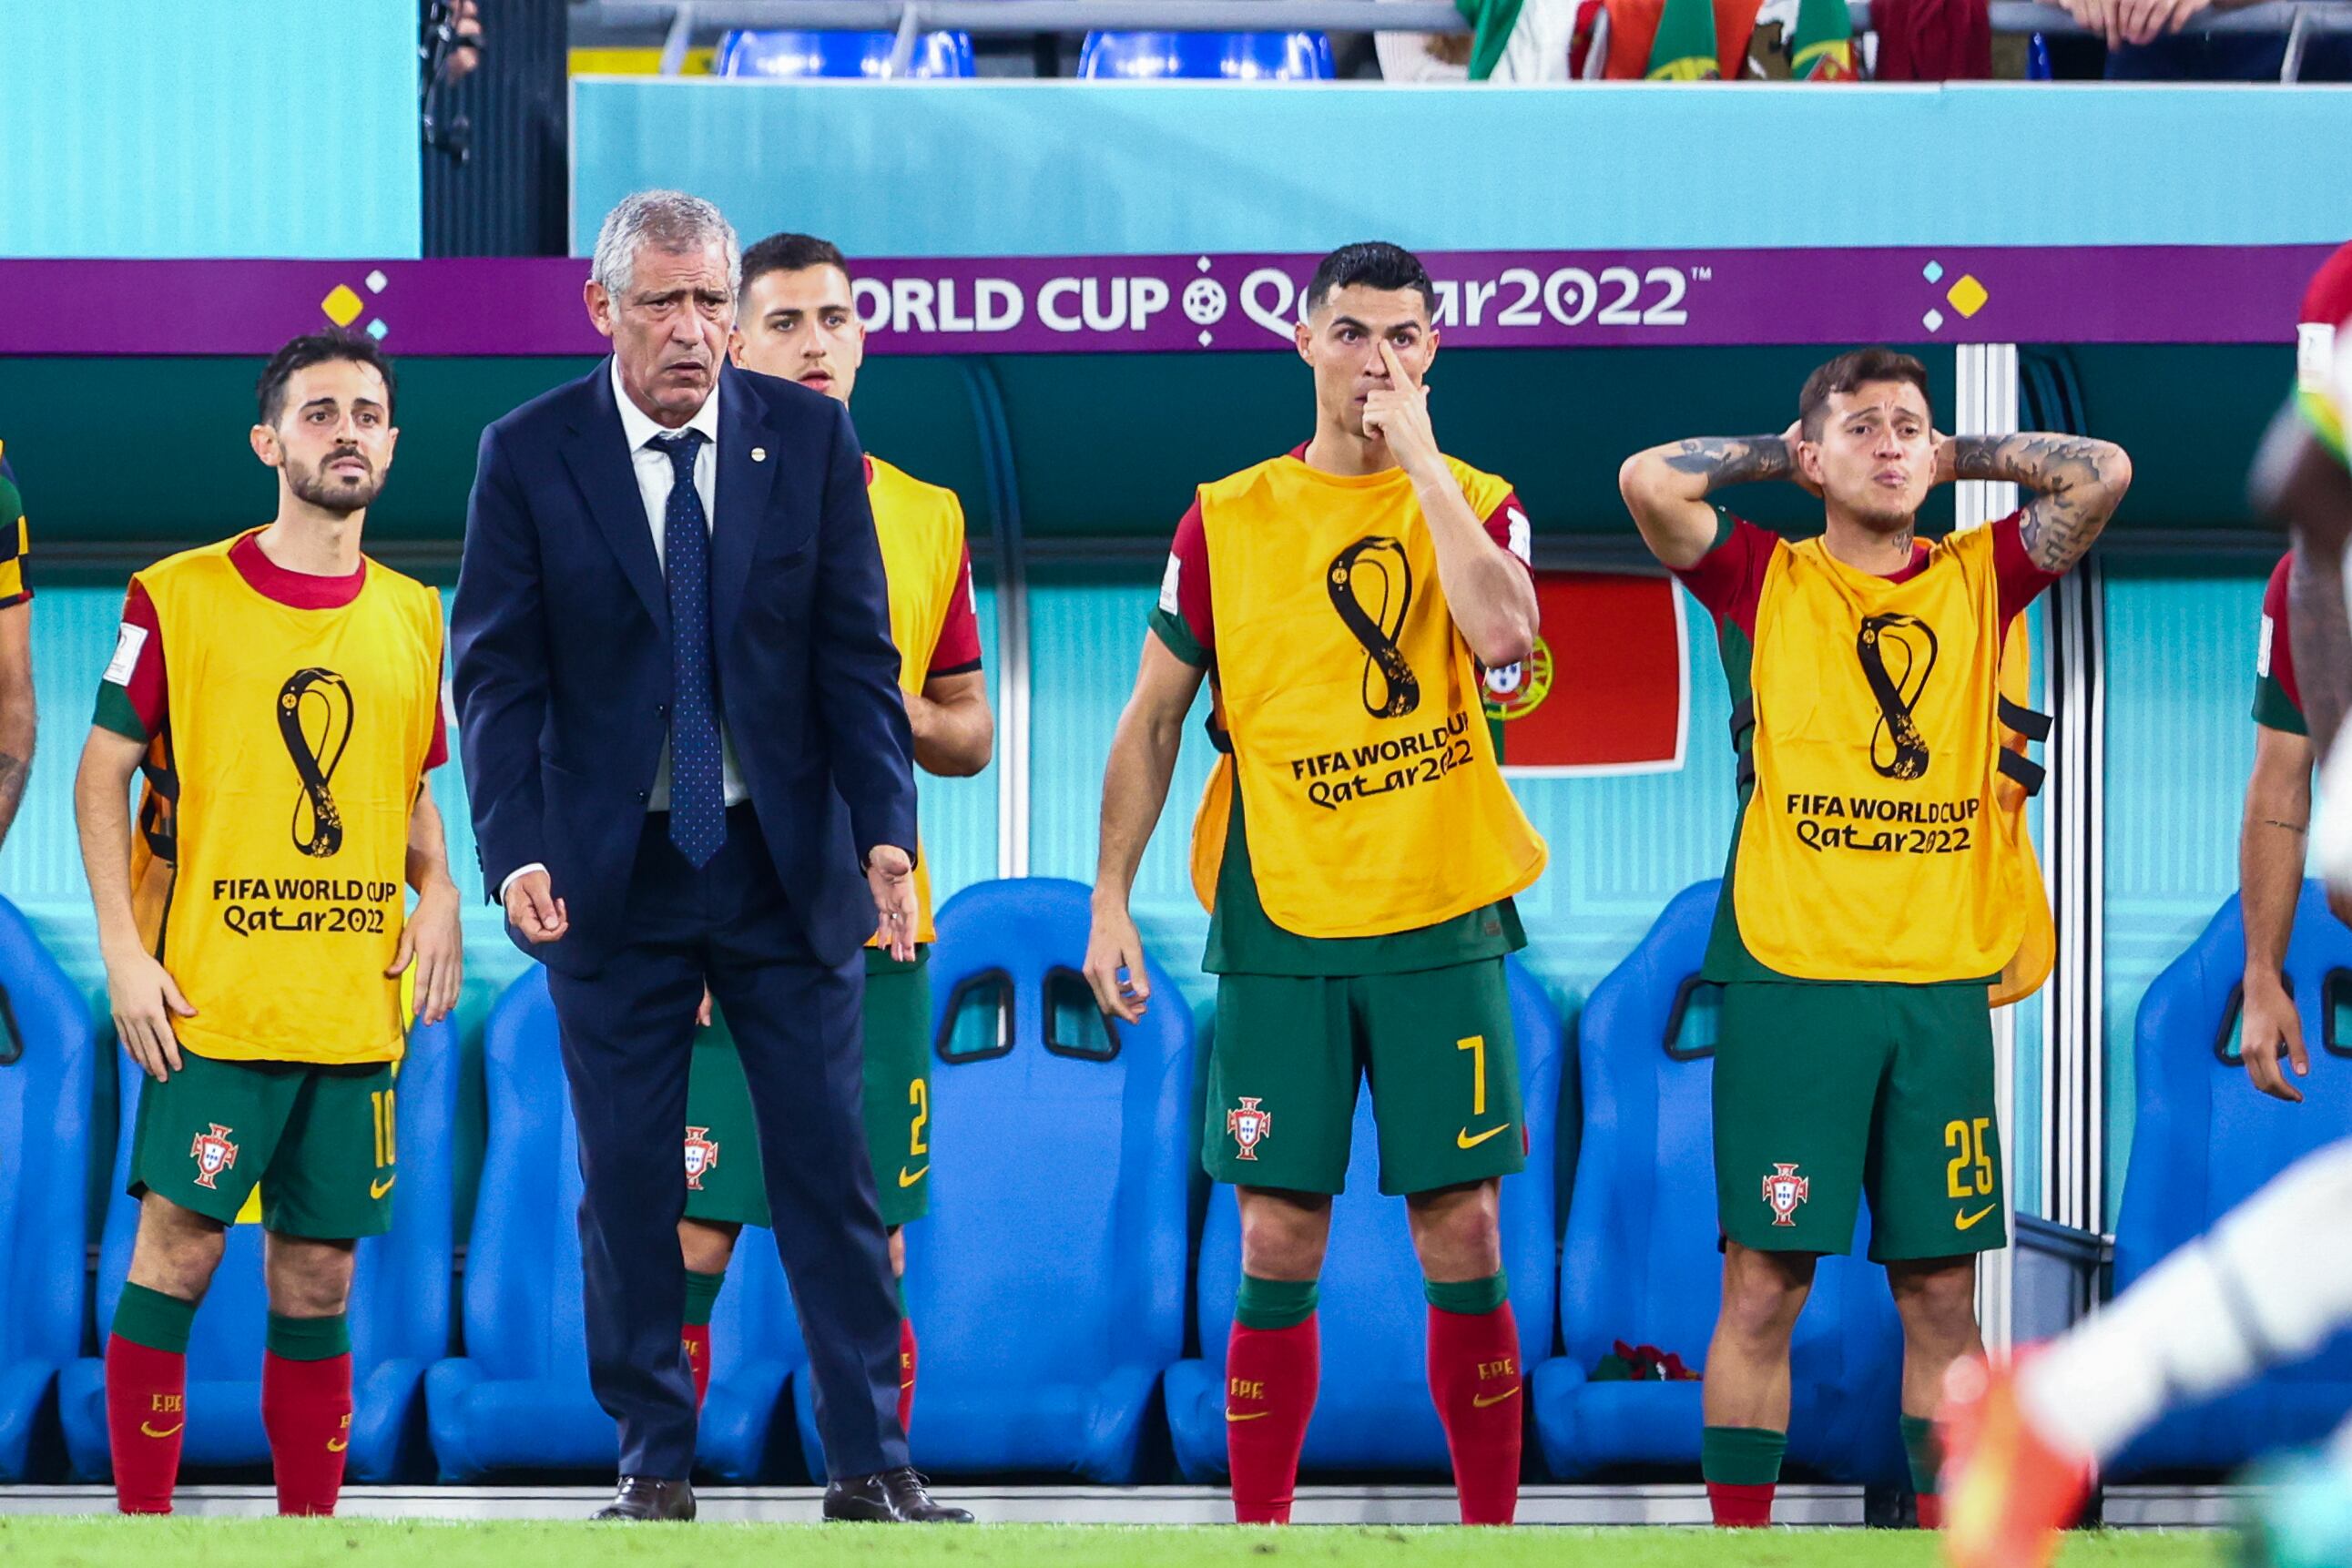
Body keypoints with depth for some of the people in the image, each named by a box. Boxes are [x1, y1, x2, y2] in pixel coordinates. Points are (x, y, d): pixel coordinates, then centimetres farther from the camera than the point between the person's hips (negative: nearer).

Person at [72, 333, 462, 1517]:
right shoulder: (178, 597, -2)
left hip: (356, 1008, 4)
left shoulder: (414, 619, 12)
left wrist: (437, 891, 2)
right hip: (211, 998, -4)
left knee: (318, 1277, 6)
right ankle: (141, 1524, -2)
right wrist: (123, 948, -10)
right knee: (178, 1247, -8)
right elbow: (103, 775, -1)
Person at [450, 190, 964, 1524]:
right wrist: (517, 853, -17)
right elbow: (498, 675, -4)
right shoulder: (529, 457, -3)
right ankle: (656, 1467, 12)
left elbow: (856, 654, 0)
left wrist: (885, 832, -11)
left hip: (787, 862, 1)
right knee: (628, 1186, 3)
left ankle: (872, 1466, 5)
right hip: (614, 871, -1)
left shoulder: (810, 438, 1)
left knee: (831, 1169, 0)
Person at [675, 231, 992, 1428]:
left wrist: (897, 712, -6)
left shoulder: (926, 519, 11)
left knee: (871, 1254, 4)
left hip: (873, 936, 3)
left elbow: (972, 739, 17)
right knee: (690, 1246, -5)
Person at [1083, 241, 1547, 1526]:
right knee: (1278, 1247, 0)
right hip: (1278, 925, 0)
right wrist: (1111, 899, 1)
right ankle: (1257, 1528, 5)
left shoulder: (1474, 504, 3)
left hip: (1442, 921, 0)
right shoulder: (1227, 519, 5)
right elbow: (1151, 720, 9)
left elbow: (1503, 632, -19)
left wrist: (1419, 458, -14)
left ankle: (1490, 1527, 7)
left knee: (1462, 1240, 0)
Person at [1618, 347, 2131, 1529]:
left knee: (1941, 1290, 5)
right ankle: (1738, 1533, 1)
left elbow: (2104, 473, 2)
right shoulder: (1765, 581, 4)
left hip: (1944, 984, 2)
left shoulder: (1979, 579, 11)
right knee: (1764, 1286, -4)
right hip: (1790, 976, -2)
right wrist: (1780, 454, 5)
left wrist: (1959, 456, 10)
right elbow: (1648, 480, -10)